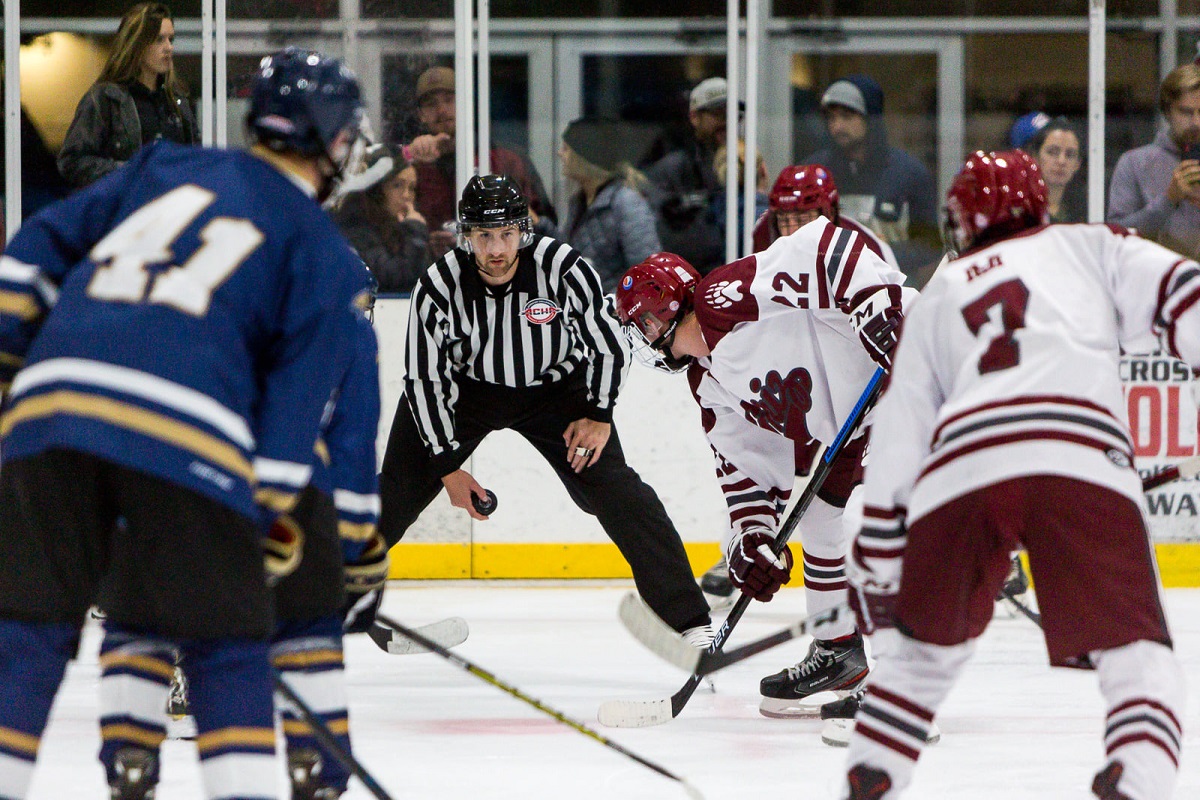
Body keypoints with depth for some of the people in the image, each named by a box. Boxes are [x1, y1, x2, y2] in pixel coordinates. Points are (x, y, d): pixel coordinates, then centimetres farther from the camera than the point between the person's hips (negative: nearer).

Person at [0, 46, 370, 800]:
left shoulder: (163, 168, 26)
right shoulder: (324, 256, 16)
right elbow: (299, 396, 7)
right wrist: (271, 514, 10)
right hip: (187, 444, -3)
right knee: (225, 648, 9)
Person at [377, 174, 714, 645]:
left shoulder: (563, 268, -27)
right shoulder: (438, 287, -24)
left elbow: (608, 344, -12)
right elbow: (425, 380, -16)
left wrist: (598, 416, -13)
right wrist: (448, 465, -16)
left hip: (555, 387, -1)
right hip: (464, 389, 1)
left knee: (612, 488, -16)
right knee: (398, 490, -5)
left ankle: (688, 618, -13)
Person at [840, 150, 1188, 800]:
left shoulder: (938, 296, 32)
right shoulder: (1086, 246, 27)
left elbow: (896, 439, 27)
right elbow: (1175, 293, 8)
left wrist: (876, 568, 31)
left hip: (961, 465, 2)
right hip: (1084, 459, -2)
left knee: (924, 643, 26)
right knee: (1135, 654, 2)